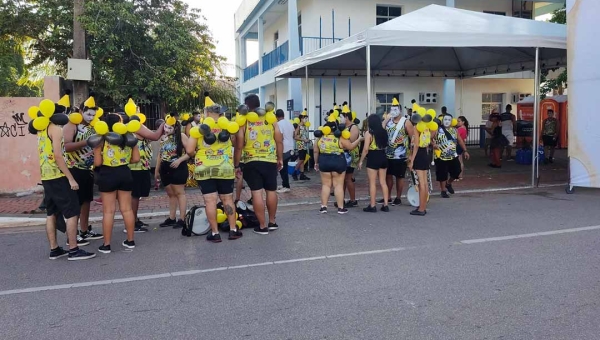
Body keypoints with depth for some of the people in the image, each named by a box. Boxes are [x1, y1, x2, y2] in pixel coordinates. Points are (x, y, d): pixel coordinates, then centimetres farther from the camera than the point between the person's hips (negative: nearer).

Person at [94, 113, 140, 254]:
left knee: (108, 211, 3)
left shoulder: (101, 140, -10)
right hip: (125, 174, 3)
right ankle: (130, 240, 19)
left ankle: (106, 244, 9)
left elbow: (97, 163, -9)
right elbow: (136, 159, 2)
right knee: (127, 209, 11)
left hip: (107, 176, -3)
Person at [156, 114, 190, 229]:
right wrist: (157, 170, 19)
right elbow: (161, 154, 17)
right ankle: (172, 218, 20)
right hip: (165, 169, 6)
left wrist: (179, 160, -21)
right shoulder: (163, 138, 10)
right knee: (171, 194, 12)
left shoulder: (181, 136, -8)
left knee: (179, 192, -4)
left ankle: (182, 219, -1)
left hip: (178, 168, -6)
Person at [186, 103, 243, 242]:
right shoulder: (227, 127, 4)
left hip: (204, 169, -1)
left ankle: (215, 233, 2)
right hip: (225, 168, 2)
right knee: (228, 199, 11)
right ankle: (233, 230, 14)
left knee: (210, 200, 0)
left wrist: (197, 156, 15)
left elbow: (189, 151, -4)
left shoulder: (198, 129, -2)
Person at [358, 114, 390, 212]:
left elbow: (365, 149, -13)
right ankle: (385, 205, 12)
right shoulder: (384, 132, 5)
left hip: (373, 158, -6)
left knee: (372, 183, 1)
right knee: (383, 182, 10)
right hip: (383, 157, 6)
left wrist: (361, 161, -5)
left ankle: (372, 206, 3)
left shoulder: (369, 133, -11)